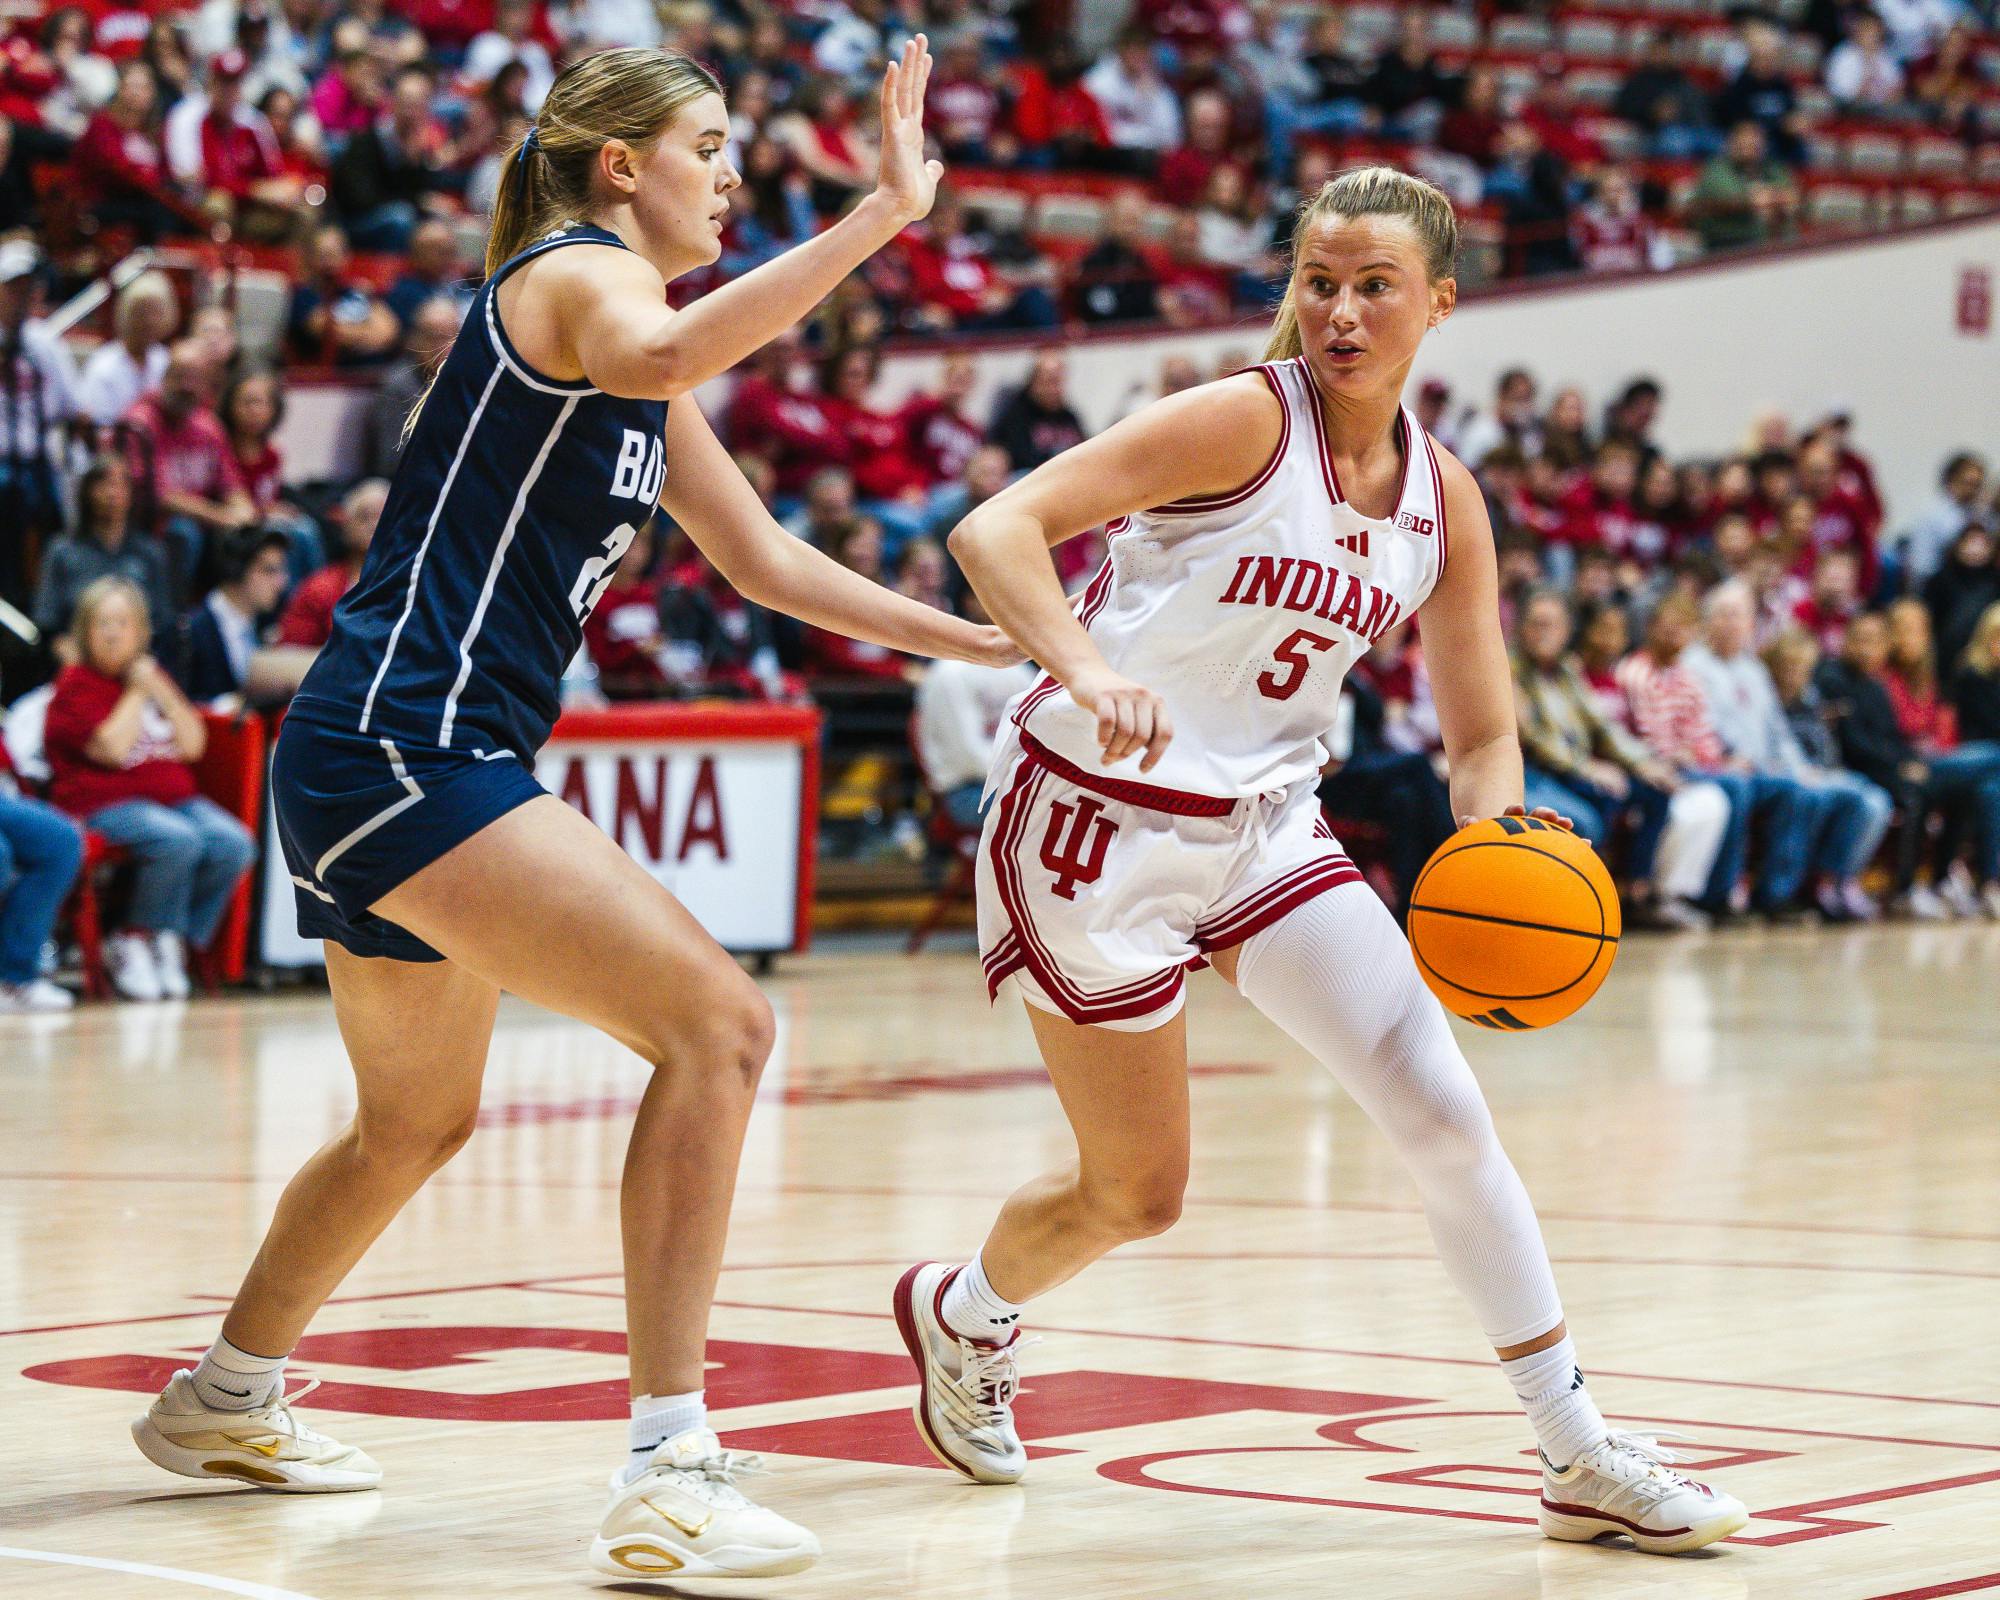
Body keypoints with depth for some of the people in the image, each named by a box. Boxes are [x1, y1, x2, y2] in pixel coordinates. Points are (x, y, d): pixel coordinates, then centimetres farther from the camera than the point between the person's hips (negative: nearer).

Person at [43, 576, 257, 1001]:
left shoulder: (152, 676, 20)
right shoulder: (76, 684, 1)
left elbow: (193, 746, 10)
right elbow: (112, 748, -15)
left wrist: (160, 690, 1)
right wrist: (136, 694, -3)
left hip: (174, 797, 6)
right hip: (105, 803, -6)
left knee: (235, 845, -21)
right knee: (179, 840, -34)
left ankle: (172, 941, -12)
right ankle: (136, 943, -15)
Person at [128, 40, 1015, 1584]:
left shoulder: (649, 397, 20)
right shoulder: (573, 273, -9)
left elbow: (768, 559, 29)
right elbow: (651, 355, -35)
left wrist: (986, 643, 25)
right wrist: (883, 210, -36)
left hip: (424, 764, 11)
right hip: (395, 747, -11)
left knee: (419, 1121, 27)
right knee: (717, 1021, -19)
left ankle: (226, 1399, 48)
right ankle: (670, 1474, -22)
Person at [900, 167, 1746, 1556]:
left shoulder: (1445, 500, 1)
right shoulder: (1247, 422, -18)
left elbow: (1483, 736, 7)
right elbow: (996, 528, -26)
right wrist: (1086, 670, -44)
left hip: (1264, 823, 5)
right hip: (1101, 816, -5)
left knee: (1443, 1104, -7)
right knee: (1136, 1195, 5)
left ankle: (1582, 1456, 1)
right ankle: (962, 1313, 38)